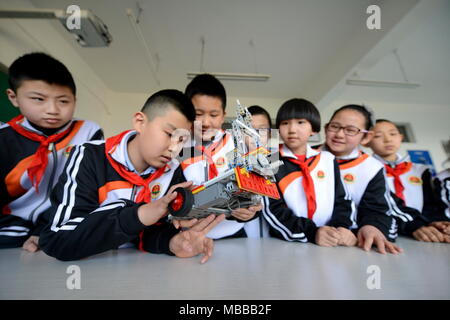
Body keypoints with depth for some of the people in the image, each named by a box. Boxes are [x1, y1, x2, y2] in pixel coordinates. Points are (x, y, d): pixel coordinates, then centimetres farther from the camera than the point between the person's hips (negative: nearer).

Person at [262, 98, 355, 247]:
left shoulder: (328, 160, 10)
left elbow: (341, 200, 11)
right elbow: (271, 209, -8)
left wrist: (341, 227, -7)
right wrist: (311, 232, -18)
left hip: (329, 243, 2)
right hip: (285, 244, -2)